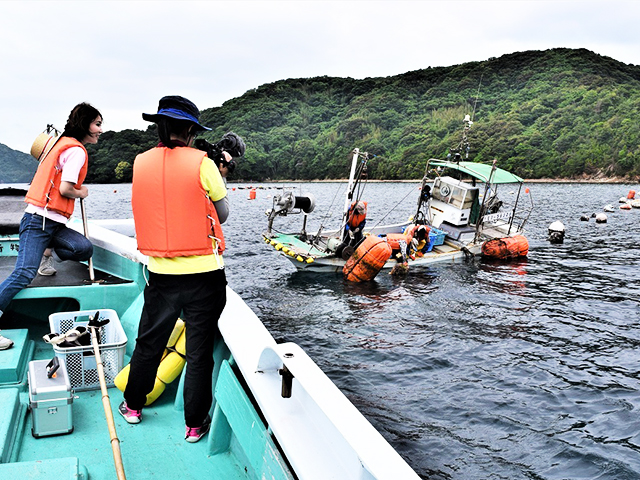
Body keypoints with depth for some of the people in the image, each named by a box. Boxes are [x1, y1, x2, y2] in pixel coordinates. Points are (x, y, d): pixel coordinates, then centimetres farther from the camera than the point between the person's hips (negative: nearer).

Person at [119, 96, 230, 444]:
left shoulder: (141, 163, 3)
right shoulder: (202, 163, -10)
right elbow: (222, 213, -2)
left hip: (160, 273, 4)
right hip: (203, 274, -4)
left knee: (148, 341, 21)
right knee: (199, 350, 8)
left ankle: (133, 405, 40)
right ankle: (195, 424, 19)